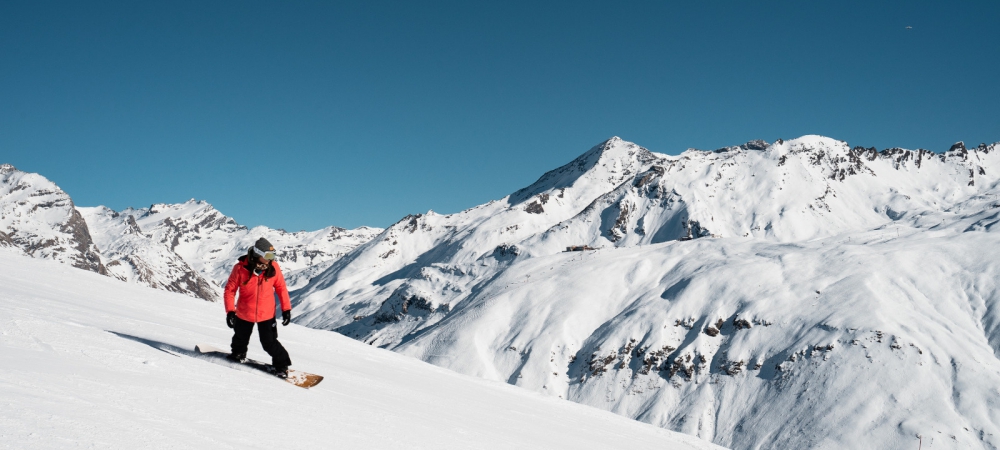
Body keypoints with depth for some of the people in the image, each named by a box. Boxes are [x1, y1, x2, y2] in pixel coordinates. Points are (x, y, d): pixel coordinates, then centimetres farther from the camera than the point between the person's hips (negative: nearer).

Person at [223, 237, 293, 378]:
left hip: (266, 314, -1)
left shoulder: (273, 267, -16)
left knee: (269, 342, -3)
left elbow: (281, 288, -4)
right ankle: (238, 354, 55)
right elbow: (230, 290, -13)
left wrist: (286, 308, -6)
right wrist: (230, 311, -21)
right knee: (241, 338, 24)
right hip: (244, 314, 1)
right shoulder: (240, 268, -21)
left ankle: (281, 365, 19)